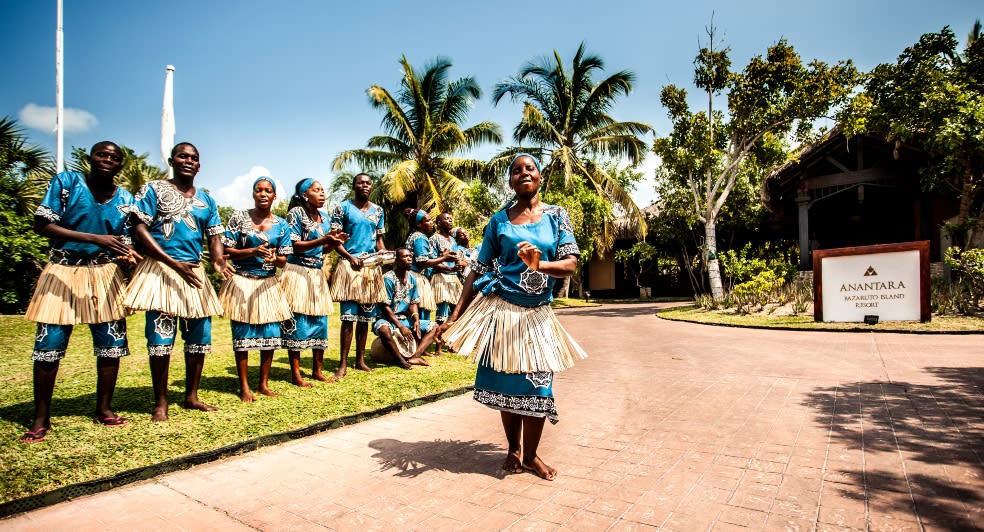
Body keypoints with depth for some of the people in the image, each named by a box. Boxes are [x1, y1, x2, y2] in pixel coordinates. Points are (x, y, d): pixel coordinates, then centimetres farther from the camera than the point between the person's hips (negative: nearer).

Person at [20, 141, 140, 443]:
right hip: (63, 272, -3)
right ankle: (41, 419, 10)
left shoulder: (125, 199, 6)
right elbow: (42, 226, -12)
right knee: (48, 344, -3)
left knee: (112, 343, 2)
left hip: (105, 275, 3)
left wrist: (127, 255, -14)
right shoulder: (66, 182, -4)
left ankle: (104, 409, 17)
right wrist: (96, 238, -23)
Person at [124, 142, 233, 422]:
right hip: (160, 271, -5)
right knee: (161, 337, -5)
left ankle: (191, 396, 20)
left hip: (195, 272, 5)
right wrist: (174, 263, -17)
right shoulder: (154, 190, 1)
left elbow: (214, 236, 11)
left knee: (200, 337, 7)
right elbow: (139, 229, -8)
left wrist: (218, 260, -13)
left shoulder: (207, 200, 14)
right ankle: (160, 402, 8)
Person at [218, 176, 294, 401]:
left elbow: (283, 261, 4)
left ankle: (264, 383, 18)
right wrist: (252, 252, -20)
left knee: (271, 334, 3)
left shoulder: (282, 225, 4)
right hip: (242, 282, -3)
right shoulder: (239, 217, -2)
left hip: (268, 284, 3)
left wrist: (274, 258, -19)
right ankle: (244, 387, 10)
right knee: (242, 334, 0)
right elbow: (226, 250, -5)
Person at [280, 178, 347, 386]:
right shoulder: (296, 213, -7)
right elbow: (293, 245, -13)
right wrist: (323, 240, -23)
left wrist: (334, 242, -5)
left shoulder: (324, 217, 14)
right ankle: (295, 373, 3)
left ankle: (317, 370, 17)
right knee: (298, 322, -5)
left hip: (318, 274, 7)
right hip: (298, 273, -7)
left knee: (320, 321, 7)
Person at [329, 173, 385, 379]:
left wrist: (384, 253, -4)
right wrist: (350, 257, -16)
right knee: (349, 316, -7)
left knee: (365, 316, 9)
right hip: (349, 264, -4)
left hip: (372, 266, 5)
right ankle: (343, 364, 0)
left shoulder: (378, 210, 14)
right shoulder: (343, 208, 0)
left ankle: (360, 359, 20)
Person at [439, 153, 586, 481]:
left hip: (537, 314, 1)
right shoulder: (498, 221, 4)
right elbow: (478, 270, 3)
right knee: (505, 382, 4)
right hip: (500, 309, 0)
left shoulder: (557, 216, 5)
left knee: (537, 386, 1)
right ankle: (513, 449, 26)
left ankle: (530, 454, 22)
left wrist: (539, 264, -26)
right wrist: (456, 315, -3)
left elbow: (570, 264, -5)